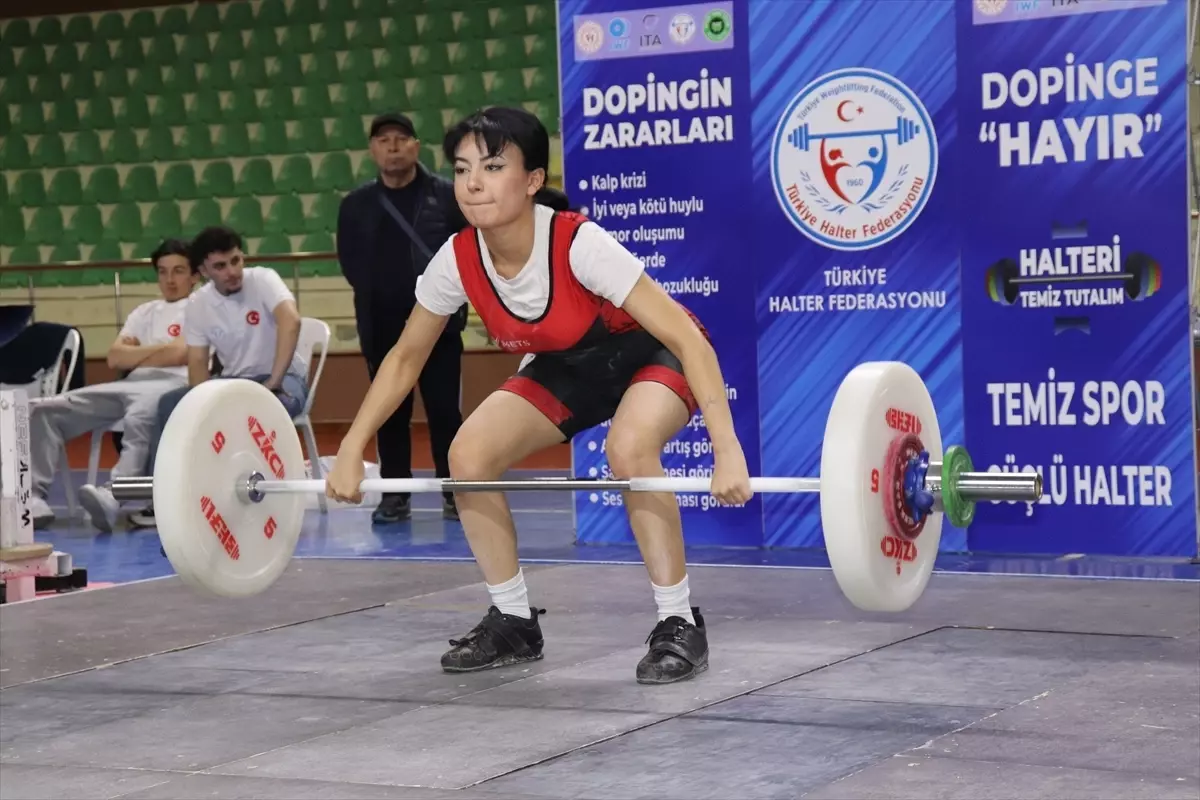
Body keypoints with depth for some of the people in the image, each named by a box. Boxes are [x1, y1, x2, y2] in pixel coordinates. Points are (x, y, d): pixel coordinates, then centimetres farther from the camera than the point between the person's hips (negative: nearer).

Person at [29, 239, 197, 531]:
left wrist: (136, 353, 9)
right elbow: (116, 357, 17)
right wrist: (160, 348, 5)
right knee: (43, 409, -6)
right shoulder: (145, 312, 29)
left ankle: (114, 497, -65)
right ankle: (33, 498, -19)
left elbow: (180, 354, -6)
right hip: (129, 385, 7)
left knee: (139, 416, -45)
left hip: (173, 384, -7)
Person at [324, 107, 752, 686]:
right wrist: (350, 451, -8)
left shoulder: (579, 245, -36)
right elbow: (405, 358, -3)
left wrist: (728, 451, -45)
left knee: (629, 448, -36)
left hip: (650, 354, -6)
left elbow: (687, 338, -37)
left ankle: (679, 626, -20)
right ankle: (514, 623, 4)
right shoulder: (457, 261, -20)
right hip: (568, 365, 6)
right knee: (469, 455, -13)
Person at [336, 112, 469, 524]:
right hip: (382, 327, 2)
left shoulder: (447, 195, 0)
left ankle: (456, 493, 8)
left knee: (444, 410, 0)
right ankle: (395, 496, 12)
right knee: (391, 413, 5)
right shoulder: (356, 204, 6)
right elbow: (350, 261, 13)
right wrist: (375, 296, 6)